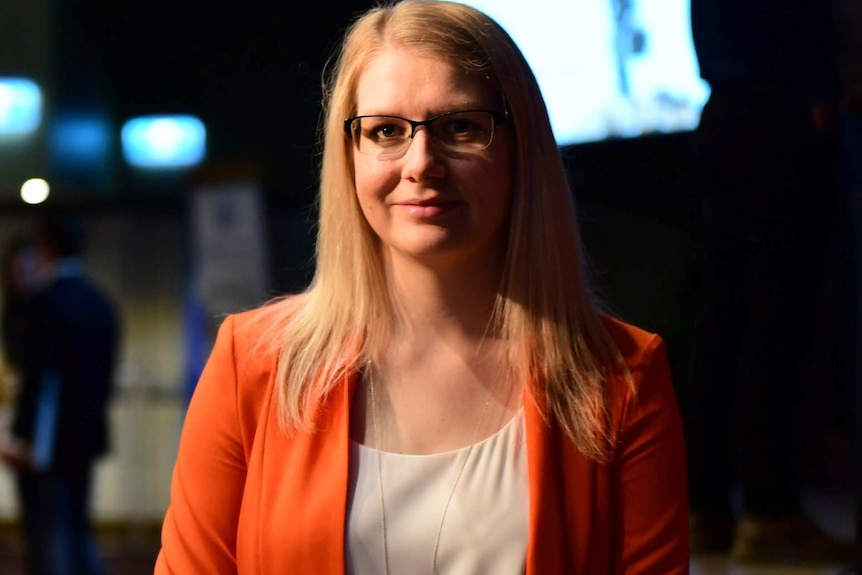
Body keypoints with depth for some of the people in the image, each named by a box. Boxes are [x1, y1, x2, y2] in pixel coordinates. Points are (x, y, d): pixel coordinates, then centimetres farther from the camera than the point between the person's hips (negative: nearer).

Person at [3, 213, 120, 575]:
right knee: (78, 530, 15)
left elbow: (39, 373, -18)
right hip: (86, 435, 8)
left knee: (48, 537, -4)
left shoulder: (48, 300, -14)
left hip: (47, 439, -8)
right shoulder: (101, 303, 9)